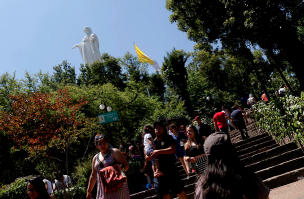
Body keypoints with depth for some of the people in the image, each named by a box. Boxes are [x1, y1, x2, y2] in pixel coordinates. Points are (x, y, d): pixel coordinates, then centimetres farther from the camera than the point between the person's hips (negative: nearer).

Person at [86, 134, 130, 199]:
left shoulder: (114, 152, 0)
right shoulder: (95, 158, 16)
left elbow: (126, 165, -5)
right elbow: (93, 176, 21)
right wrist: (88, 191, 20)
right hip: (103, 189, 5)